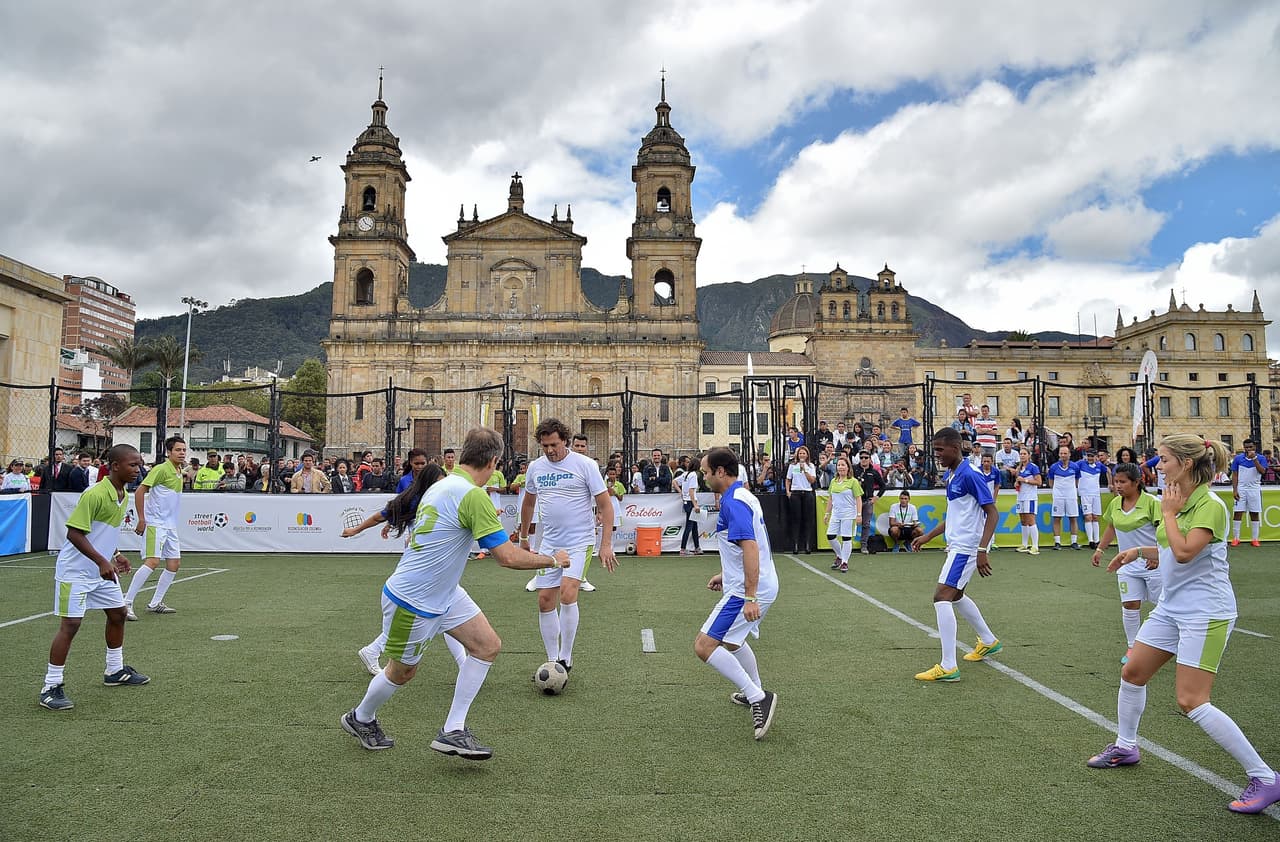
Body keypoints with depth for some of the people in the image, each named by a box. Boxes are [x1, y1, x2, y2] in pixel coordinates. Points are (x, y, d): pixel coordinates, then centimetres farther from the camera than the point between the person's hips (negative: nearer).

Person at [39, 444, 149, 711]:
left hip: (103, 569, 9)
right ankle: (51, 687, 2)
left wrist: (115, 555, 11)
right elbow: (74, 533, -25)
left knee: (118, 614, 15)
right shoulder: (94, 495, -23)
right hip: (75, 571, -9)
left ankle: (114, 670, 32)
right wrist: (102, 561, -29)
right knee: (70, 624, -9)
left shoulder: (124, 496, 4)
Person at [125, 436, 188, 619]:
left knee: (174, 564, 7)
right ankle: (126, 604, -11)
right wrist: (141, 519, -17)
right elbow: (139, 492, -15)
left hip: (170, 526, 9)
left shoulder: (179, 473, 14)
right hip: (155, 523, -9)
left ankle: (155, 603, 18)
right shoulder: (161, 469, -11)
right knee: (152, 562, -18)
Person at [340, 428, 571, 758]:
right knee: (403, 672, 14)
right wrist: (553, 560, -13)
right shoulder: (473, 496, -27)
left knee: (488, 645, 2)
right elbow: (507, 557, -26)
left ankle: (452, 732, 9)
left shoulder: (441, 484, 1)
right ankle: (360, 718, 43)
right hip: (411, 601, -9)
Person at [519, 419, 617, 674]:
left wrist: (606, 544, -12)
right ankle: (553, 660, 17)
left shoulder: (585, 465, -8)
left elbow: (605, 505, -7)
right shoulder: (535, 467, 6)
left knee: (567, 594, -20)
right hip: (549, 544, 5)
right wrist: (523, 537, 27)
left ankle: (566, 659, -5)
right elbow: (528, 503, 22)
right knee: (545, 601, 3)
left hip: (579, 543, -5)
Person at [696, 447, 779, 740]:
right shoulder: (744, 496, 13)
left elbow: (750, 548, -28)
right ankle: (755, 693, 44)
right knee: (731, 639, 30)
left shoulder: (733, 502, -19)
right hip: (762, 585, 11)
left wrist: (750, 597, -30)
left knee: (704, 645, -13)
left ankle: (759, 697, -10)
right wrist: (725, 574, 28)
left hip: (747, 591, -11)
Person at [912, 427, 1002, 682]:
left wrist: (982, 550, -26)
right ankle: (989, 641, 43)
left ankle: (948, 667, -14)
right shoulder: (949, 476, 10)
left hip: (967, 547, -10)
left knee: (942, 597, -15)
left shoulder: (969, 475, -18)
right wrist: (928, 536, 19)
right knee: (955, 595, 24)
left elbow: (992, 513, -20)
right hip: (957, 545, 11)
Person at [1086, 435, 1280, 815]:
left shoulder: (1211, 505, -18)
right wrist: (1139, 551, 9)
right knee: (1131, 674, 15)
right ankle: (1125, 746, 34)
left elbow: (1185, 552, -29)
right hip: (1171, 607, 9)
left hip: (1205, 612, -9)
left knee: (1191, 702, -11)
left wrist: (1168, 513, -17)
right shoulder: (1178, 500, 9)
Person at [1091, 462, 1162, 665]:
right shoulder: (1115, 504, 4)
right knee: (1130, 605, -1)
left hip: (1152, 563, -4)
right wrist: (1100, 549, 16)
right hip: (1128, 564, 5)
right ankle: (1132, 647, 10)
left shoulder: (1151, 502, -14)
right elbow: (1111, 528, 19)